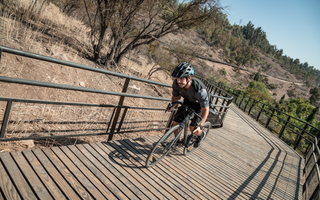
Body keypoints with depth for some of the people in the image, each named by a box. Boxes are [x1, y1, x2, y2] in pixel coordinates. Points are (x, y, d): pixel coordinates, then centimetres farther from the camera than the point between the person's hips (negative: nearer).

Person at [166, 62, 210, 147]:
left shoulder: (200, 89, -42)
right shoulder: (176, 83, -28)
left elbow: (205, 110, -31)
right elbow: (175, 96, -6)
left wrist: (200, 126, -39)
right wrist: (172, 106, -25)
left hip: (200, 104, -4)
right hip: (187, 102, 5)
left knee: (192, 129, -13)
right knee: (176, 122, -4)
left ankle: (201, 134, 23)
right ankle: (176, 140, 24)